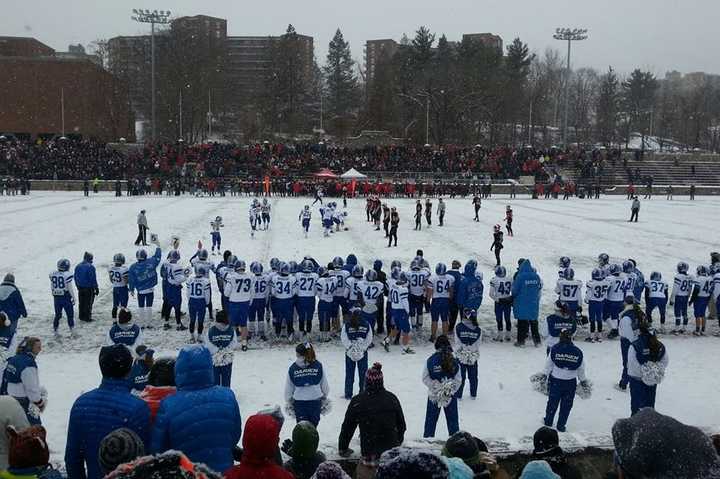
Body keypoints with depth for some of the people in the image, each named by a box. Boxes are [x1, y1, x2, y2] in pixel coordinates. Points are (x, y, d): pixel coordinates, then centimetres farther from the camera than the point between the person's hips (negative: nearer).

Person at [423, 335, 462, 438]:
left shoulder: (430, 360, -12)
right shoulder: (455, 362, -7)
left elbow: (425, 378, -9)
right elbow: (458, 380, -4)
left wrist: (434, 387, -6)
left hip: (433, 395, -1)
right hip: (451, 396, 1)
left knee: (431, 419, 13)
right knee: (452, 419, 14)